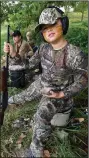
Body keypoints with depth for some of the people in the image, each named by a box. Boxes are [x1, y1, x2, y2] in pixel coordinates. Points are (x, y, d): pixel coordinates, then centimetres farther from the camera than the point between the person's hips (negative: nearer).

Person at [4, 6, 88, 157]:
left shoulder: (75, 55, -33)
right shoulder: (44, 47, -13)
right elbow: (30, 63, 1)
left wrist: (61, 95, -27)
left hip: (56, 91, -6)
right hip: (41, 83, 6)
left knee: (41, 118, -23)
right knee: (25, 95, 29)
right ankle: (14, 100, 66)